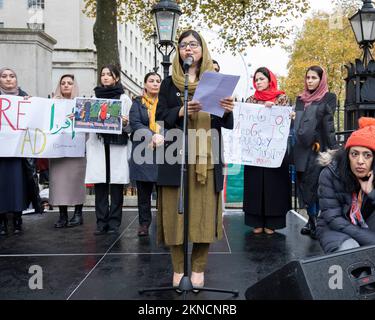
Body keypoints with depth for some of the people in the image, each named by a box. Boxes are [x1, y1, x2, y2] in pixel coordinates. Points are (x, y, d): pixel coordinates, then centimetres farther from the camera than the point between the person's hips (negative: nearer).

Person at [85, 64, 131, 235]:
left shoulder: (124, 99, 9)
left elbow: (131, 125, 5)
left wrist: (125, 122, -16)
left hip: (117, 146, -2)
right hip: (98, 146, 2)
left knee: (116, 185, -1)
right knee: (100, 185, 1)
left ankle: (114, 223, 7)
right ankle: (101, 222, 7)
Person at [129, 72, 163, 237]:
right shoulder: (138, 102, 12)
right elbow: (134, 123, -3)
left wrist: (163, 137, -17)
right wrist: (152, 135, -17)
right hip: (143, 152, 0)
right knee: (144, 189, 4)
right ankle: (144, 223, 13)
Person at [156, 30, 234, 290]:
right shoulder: (169, 83, 10)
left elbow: (226, 124, 8)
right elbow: (160, 117, 3)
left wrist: (228, 111, -15)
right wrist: (181, 111, -17)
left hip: (206, 158, 0)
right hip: (176, 157, 0)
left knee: (204, 212, -1)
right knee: (176, 212, 0)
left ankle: (199, 269, 13)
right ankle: (178, 268, 13)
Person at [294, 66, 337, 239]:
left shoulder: (328, 98, 1)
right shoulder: (300, 99, 15)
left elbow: (328, 125, -6)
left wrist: (333, 149, -12)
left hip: (318, 148, -5)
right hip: (302, 149, 5)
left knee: (315, 184, -4)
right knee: (304, 183, 6)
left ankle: (317, 223, 6)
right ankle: (312, 221, 17)